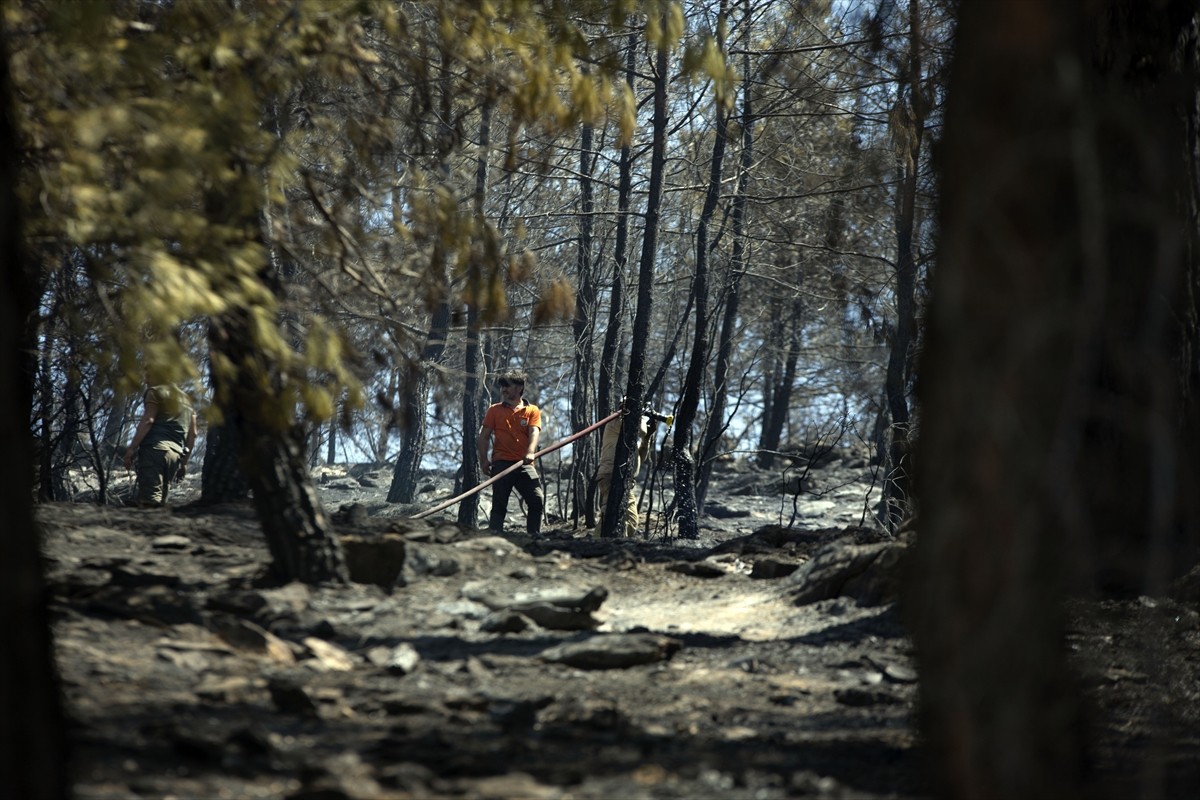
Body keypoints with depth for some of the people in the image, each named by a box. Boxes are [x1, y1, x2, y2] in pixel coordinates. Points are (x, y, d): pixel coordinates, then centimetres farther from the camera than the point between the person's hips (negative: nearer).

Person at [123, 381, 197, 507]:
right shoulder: (187, 401, 28)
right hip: (176, 453, 6)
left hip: (154, 449, -6)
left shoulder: (155, 392, 8)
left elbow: (147, 420, -6)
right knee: (160, 501, 6)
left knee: (150, 501, -19)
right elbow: (192, 435, 22)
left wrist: (132, 448, -10)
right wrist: (184, 462, 24)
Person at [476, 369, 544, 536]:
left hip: (524, 464, 0)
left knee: (537, 500, -11)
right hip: (501, 464, 0)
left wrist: (530, 453, -26)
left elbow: (534, 432, -6)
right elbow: (484, 436, 10)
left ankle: (534, 536, -5)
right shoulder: (494, 410, 12)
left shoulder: (532, 411, 9)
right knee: (499, 505, -2)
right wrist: (483, 460, -2)